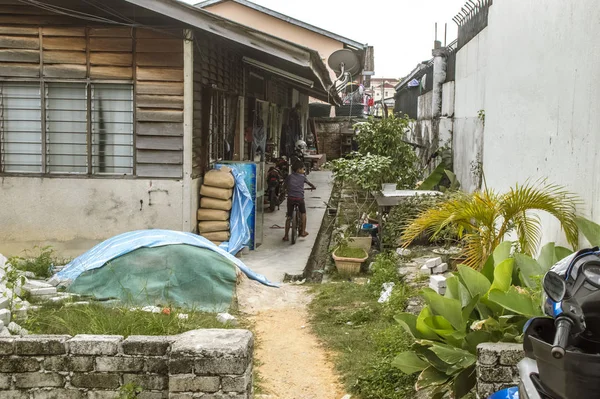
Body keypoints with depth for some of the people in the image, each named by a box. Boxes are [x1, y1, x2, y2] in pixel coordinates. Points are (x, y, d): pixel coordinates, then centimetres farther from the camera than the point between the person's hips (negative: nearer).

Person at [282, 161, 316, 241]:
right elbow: (308, 183, 23)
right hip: (300, 198, -2)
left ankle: (286, 235, 6)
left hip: (290, 198, 2)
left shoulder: (289, 177, 10)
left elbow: (285, 185, 22)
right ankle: (303, 231, 20)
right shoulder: (302, 177, 6)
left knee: (289, 217, 10)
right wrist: (313, 187, 44)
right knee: (303, 213, 22)